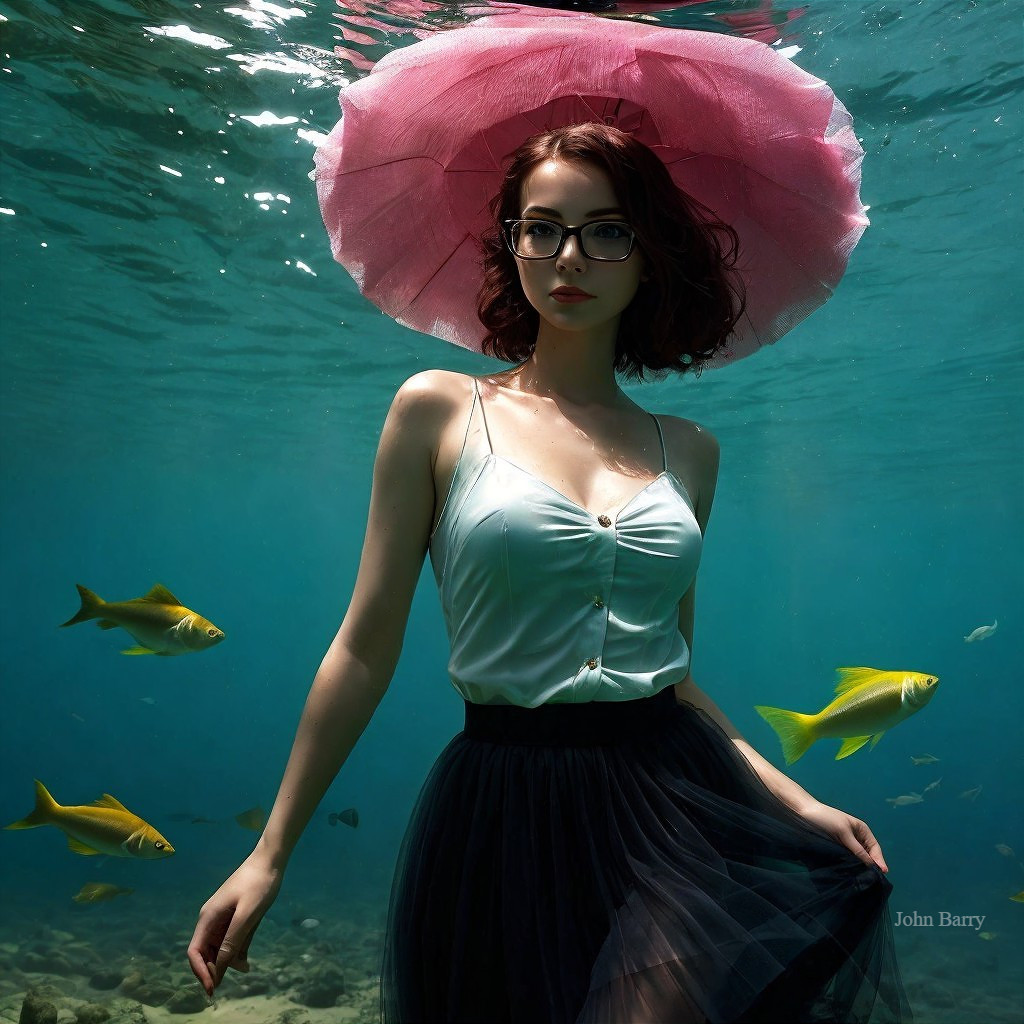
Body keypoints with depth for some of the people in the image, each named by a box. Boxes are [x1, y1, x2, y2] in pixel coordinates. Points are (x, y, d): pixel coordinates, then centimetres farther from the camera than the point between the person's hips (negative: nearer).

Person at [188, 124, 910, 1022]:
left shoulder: (688, 450, 7)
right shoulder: (438, 411, -2)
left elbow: (674, 668, 13)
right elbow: (366, 651, -2)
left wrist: (794, 799, 3)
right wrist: (270, 855, -1)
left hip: (676, 800, 3)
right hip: (503, 811, -2)